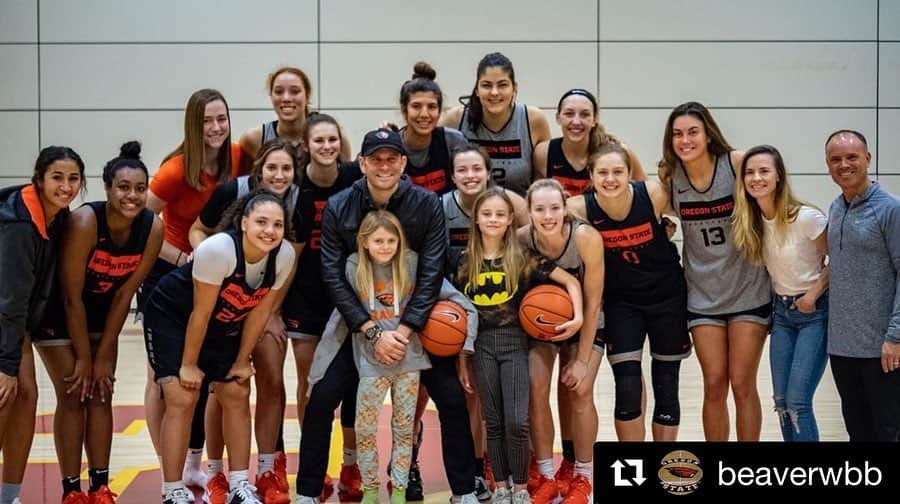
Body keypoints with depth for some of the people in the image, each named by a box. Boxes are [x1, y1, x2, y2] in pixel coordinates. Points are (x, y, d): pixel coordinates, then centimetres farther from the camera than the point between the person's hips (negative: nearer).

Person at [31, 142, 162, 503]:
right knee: (73, 394, -8)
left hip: (101, 309, 4)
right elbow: (72, 296, -25)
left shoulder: (152, 229, -19)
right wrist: (83, 357, -19)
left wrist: (103, 357, -10)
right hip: (55, 308, -4)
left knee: (101, 393, 2)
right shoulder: (84, 222, -32)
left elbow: (124, 294, -12)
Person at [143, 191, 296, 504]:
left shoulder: (284, 255, -19)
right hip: (171, 317, -5)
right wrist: (188, 364, -16)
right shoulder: (218, 249, -34)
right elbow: (200, 313, -25)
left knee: (237, 394, 3)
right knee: (182, 398, -13)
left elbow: (259, 311, -8)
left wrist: (242, 361, -1)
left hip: (223, 326, 6)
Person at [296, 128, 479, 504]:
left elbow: (431, 273, -14)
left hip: (416, 319, 0)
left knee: (453, 400, -5)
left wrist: (404, 330, -23)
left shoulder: (427, 204, -13)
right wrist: (372, 330, -22)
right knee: (322, 398, -10)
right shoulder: (338, 208, -12)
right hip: (358, 320, 0)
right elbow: (333, 276, -14)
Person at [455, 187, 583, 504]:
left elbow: (570, 281, 0)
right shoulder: (466, 262, 4)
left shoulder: (523, 258, -3)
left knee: (517, 421, -9)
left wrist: (578, 317, -13)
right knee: (494, 421, 7)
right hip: (482, 344, 2)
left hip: (514, 341, -2)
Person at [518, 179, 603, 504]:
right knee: (536, 388, -14)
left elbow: (592, 302, -21)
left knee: (580, 391, -14)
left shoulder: (586, 238, -29)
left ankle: (583, 477, 6)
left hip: (584, 321, -1)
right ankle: (546, 476, 2)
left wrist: (582, 359, -18)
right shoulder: (522, 239, -25)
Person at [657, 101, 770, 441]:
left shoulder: (738, 163, -12)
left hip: (748, 290, -2)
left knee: (742, 385, 2)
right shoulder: (669, 176, -3)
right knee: (714, 385, 6)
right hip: (703, 295, 2)